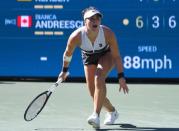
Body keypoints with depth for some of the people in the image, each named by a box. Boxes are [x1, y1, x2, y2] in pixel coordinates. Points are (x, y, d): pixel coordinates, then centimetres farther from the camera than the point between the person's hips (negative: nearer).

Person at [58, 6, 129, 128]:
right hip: (89, 58, 3)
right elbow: (68, 53, -10)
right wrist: (64, 70, 3)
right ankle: (112, 111, 29)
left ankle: (96, 116, -36)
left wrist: (121, 77, -27)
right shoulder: (76, 37, -32)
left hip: (107, 55, -3)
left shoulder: (108, 33, -34)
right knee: (94, 93, -1)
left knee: (99, 78, -32)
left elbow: (116, 56, -23)